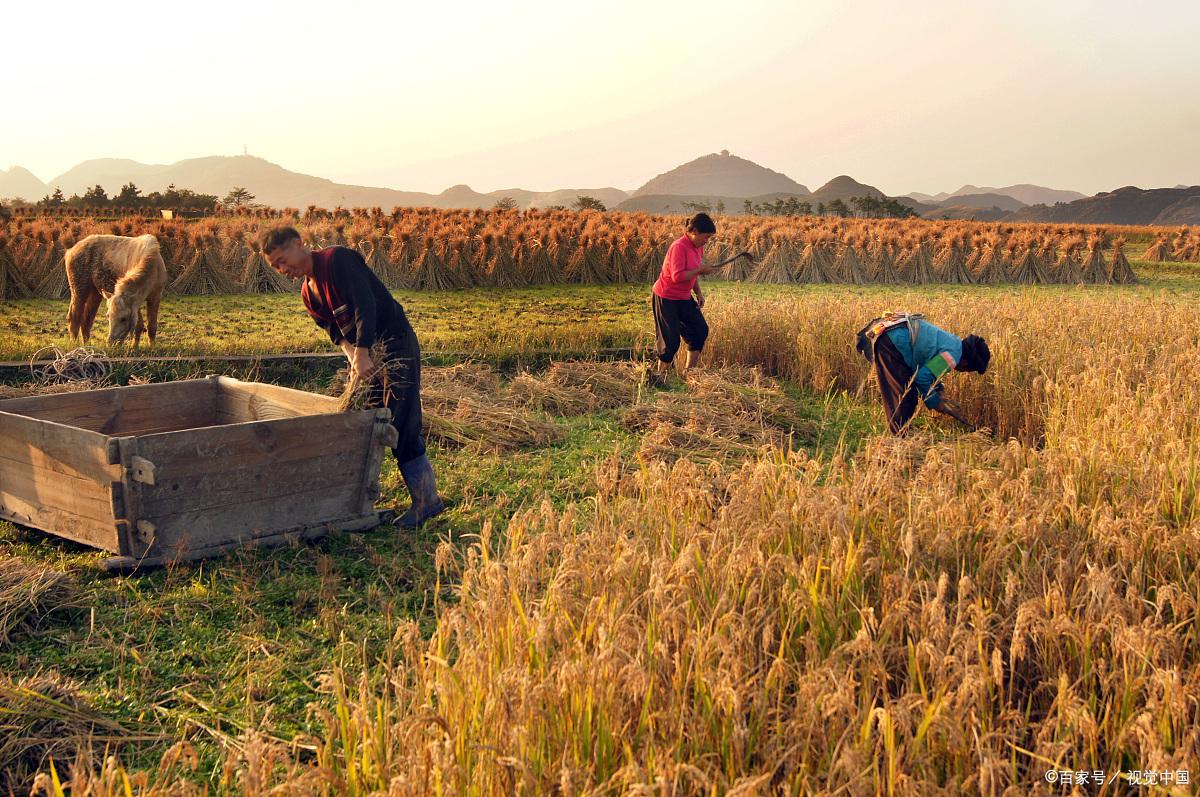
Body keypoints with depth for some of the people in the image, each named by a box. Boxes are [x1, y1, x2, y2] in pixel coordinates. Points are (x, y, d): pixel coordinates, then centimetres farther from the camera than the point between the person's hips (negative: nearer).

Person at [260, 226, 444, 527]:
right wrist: (353, 358, -13)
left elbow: (366, 304, -24)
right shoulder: (308, 293, 13)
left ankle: (428, 500, -3)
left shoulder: (338, 259, -15)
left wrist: (362, 354, -30)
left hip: (396, 343, -9)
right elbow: (336, 330, 7)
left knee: (401, 426, -10)